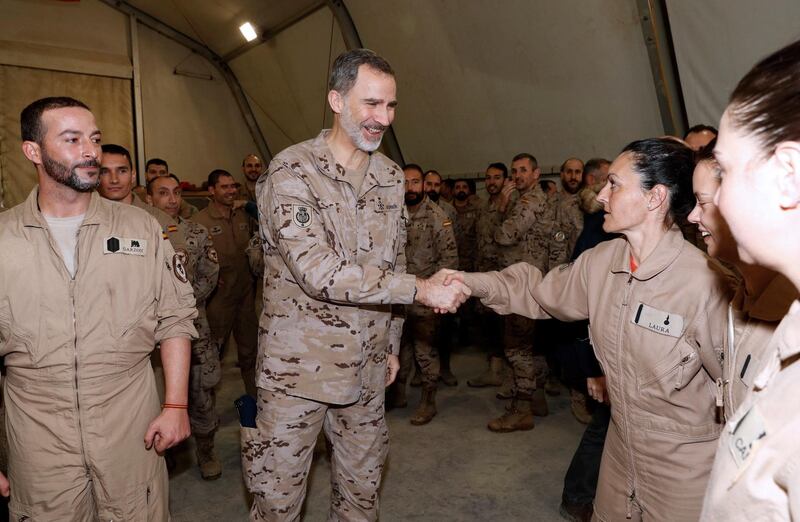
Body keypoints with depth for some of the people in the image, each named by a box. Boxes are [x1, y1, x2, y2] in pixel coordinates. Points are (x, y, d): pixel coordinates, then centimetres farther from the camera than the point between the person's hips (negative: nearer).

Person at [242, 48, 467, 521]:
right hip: (298, 367, -5)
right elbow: (319, 273, -24)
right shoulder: (292, 172, -14)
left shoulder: (392, 176, 6)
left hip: (366, 367, 5)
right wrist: (422, 290, -23)